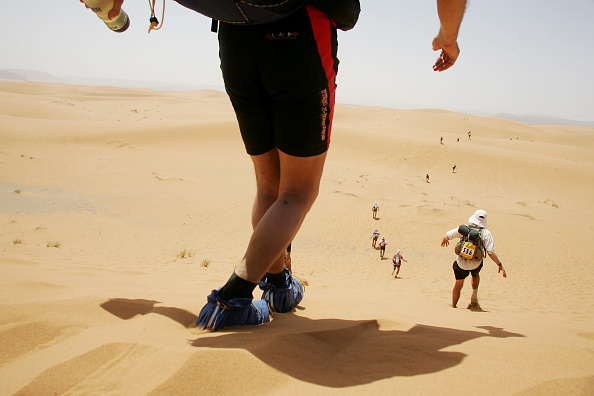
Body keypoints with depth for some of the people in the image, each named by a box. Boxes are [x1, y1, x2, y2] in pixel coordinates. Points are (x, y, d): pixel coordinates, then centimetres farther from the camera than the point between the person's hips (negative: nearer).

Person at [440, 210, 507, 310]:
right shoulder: (486, 233, -11)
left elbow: (447, 236, 1)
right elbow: (491, 252, -17)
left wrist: (444, 240, 25)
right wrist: (500, 265, -9)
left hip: (461, 263, 0)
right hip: (476, 264, 0)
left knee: (458, 284, 18)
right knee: (475, 275, 34)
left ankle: (453, 306, 25)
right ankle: (474, 298, 21)